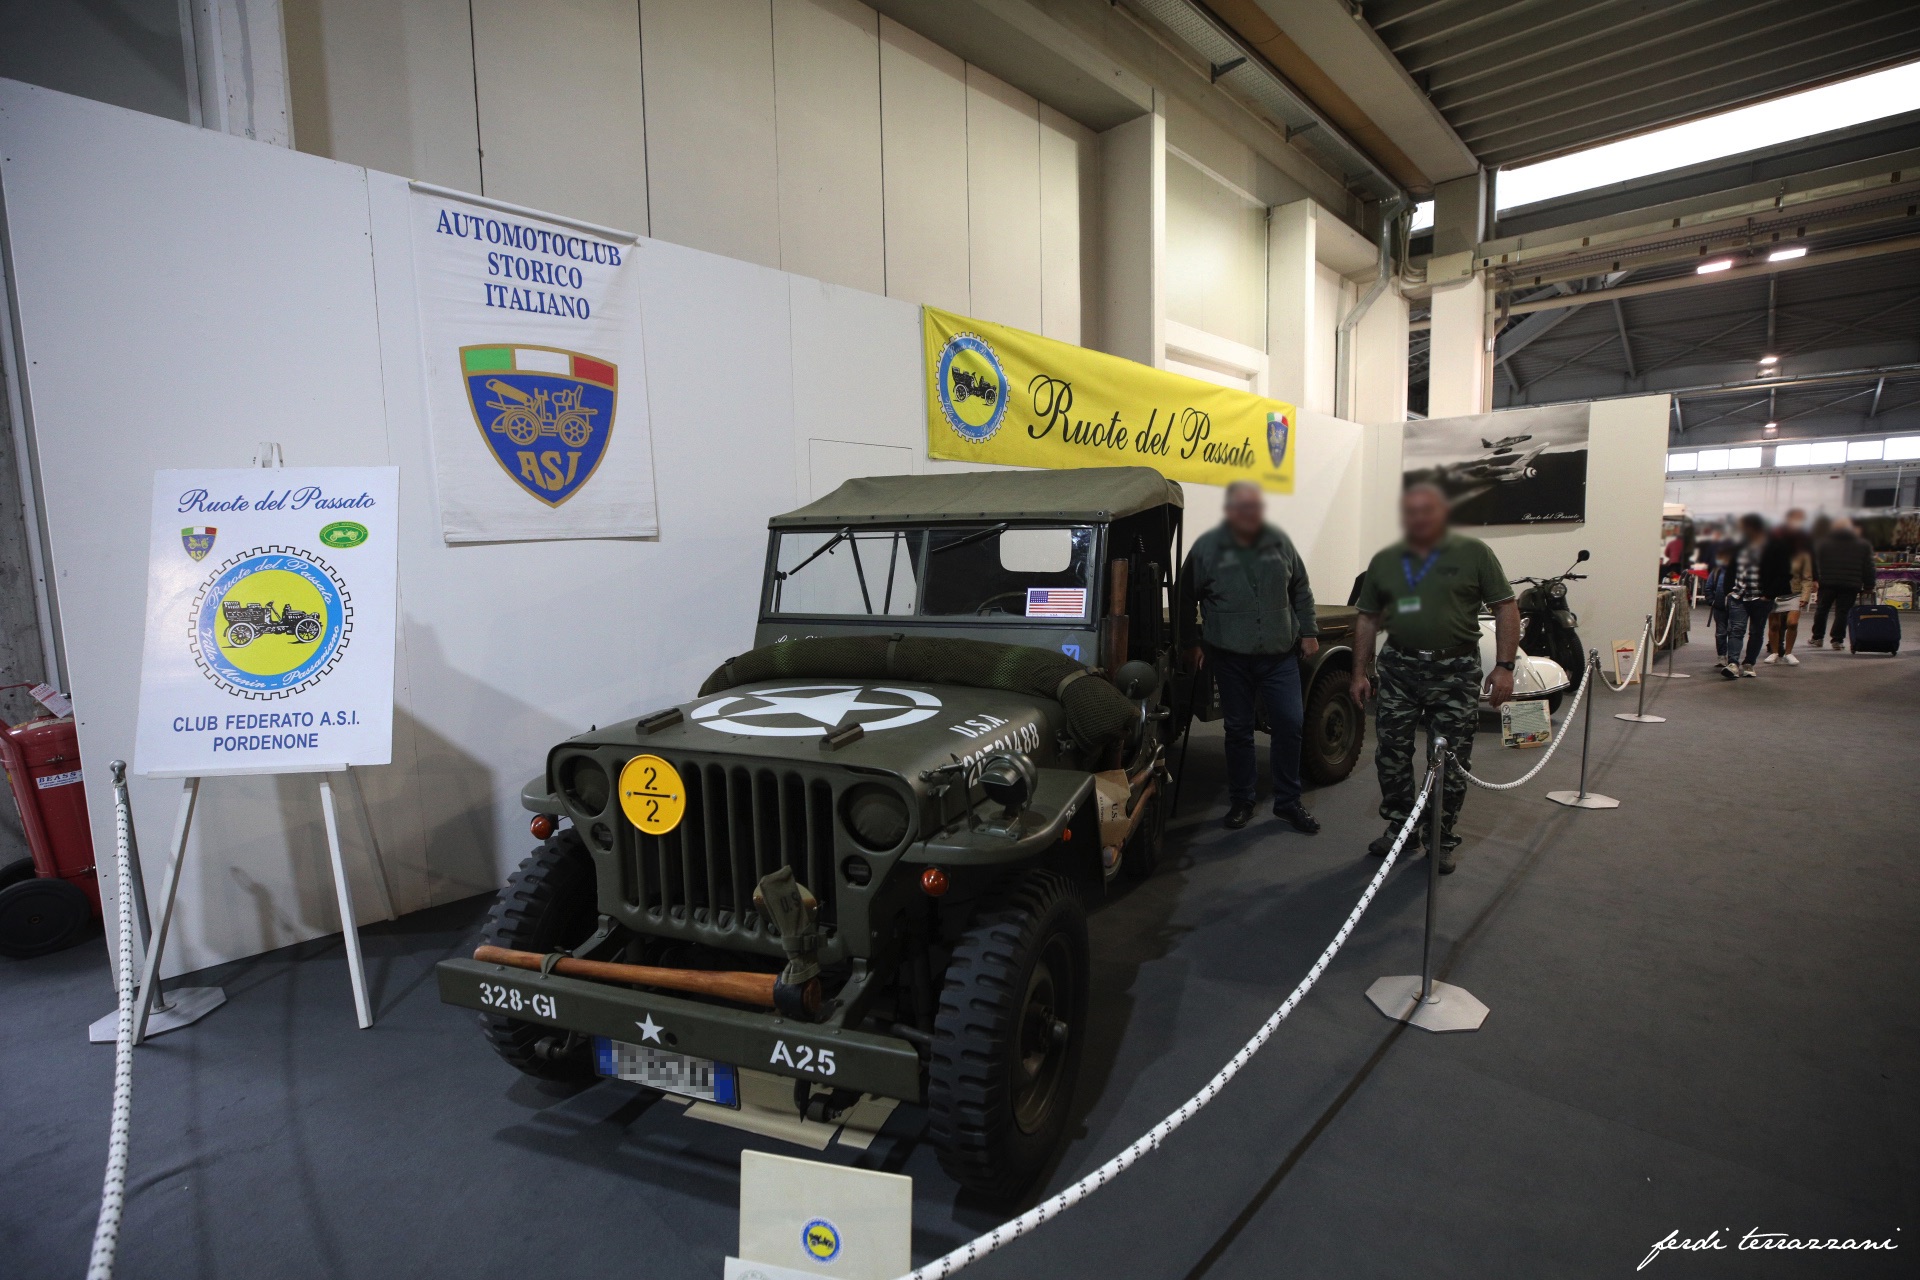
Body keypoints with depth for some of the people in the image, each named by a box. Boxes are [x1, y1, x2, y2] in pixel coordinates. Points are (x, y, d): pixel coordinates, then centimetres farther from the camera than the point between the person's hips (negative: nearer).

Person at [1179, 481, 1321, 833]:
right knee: (1238, 730, 7)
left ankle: (1288, 803, 16)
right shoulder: (1207, 546, -5)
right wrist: (1191, 642, 1)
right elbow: (1186, 598, 2)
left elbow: (1301, 591, 13)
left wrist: (1309, 632, 9)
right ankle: (1240, 802, 21)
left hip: (1280, 655, 2)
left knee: (1289, 724, 1)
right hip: (1231, 658, -2)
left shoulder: (1279, 542, 3)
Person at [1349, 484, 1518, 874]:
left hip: (1456, 671, -3)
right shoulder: (1384, 561, 8)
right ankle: (1399, 826, 23)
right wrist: (1360, 672, 9)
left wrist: (1504, 666, -9)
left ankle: (1442, 839, 20)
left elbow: (1505, 609, -2)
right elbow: (1368, 620, 12)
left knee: (1451, 762, 4)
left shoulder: (1474, 554, -1)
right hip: (1398, 667, 3)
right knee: (1391, 754, 6)